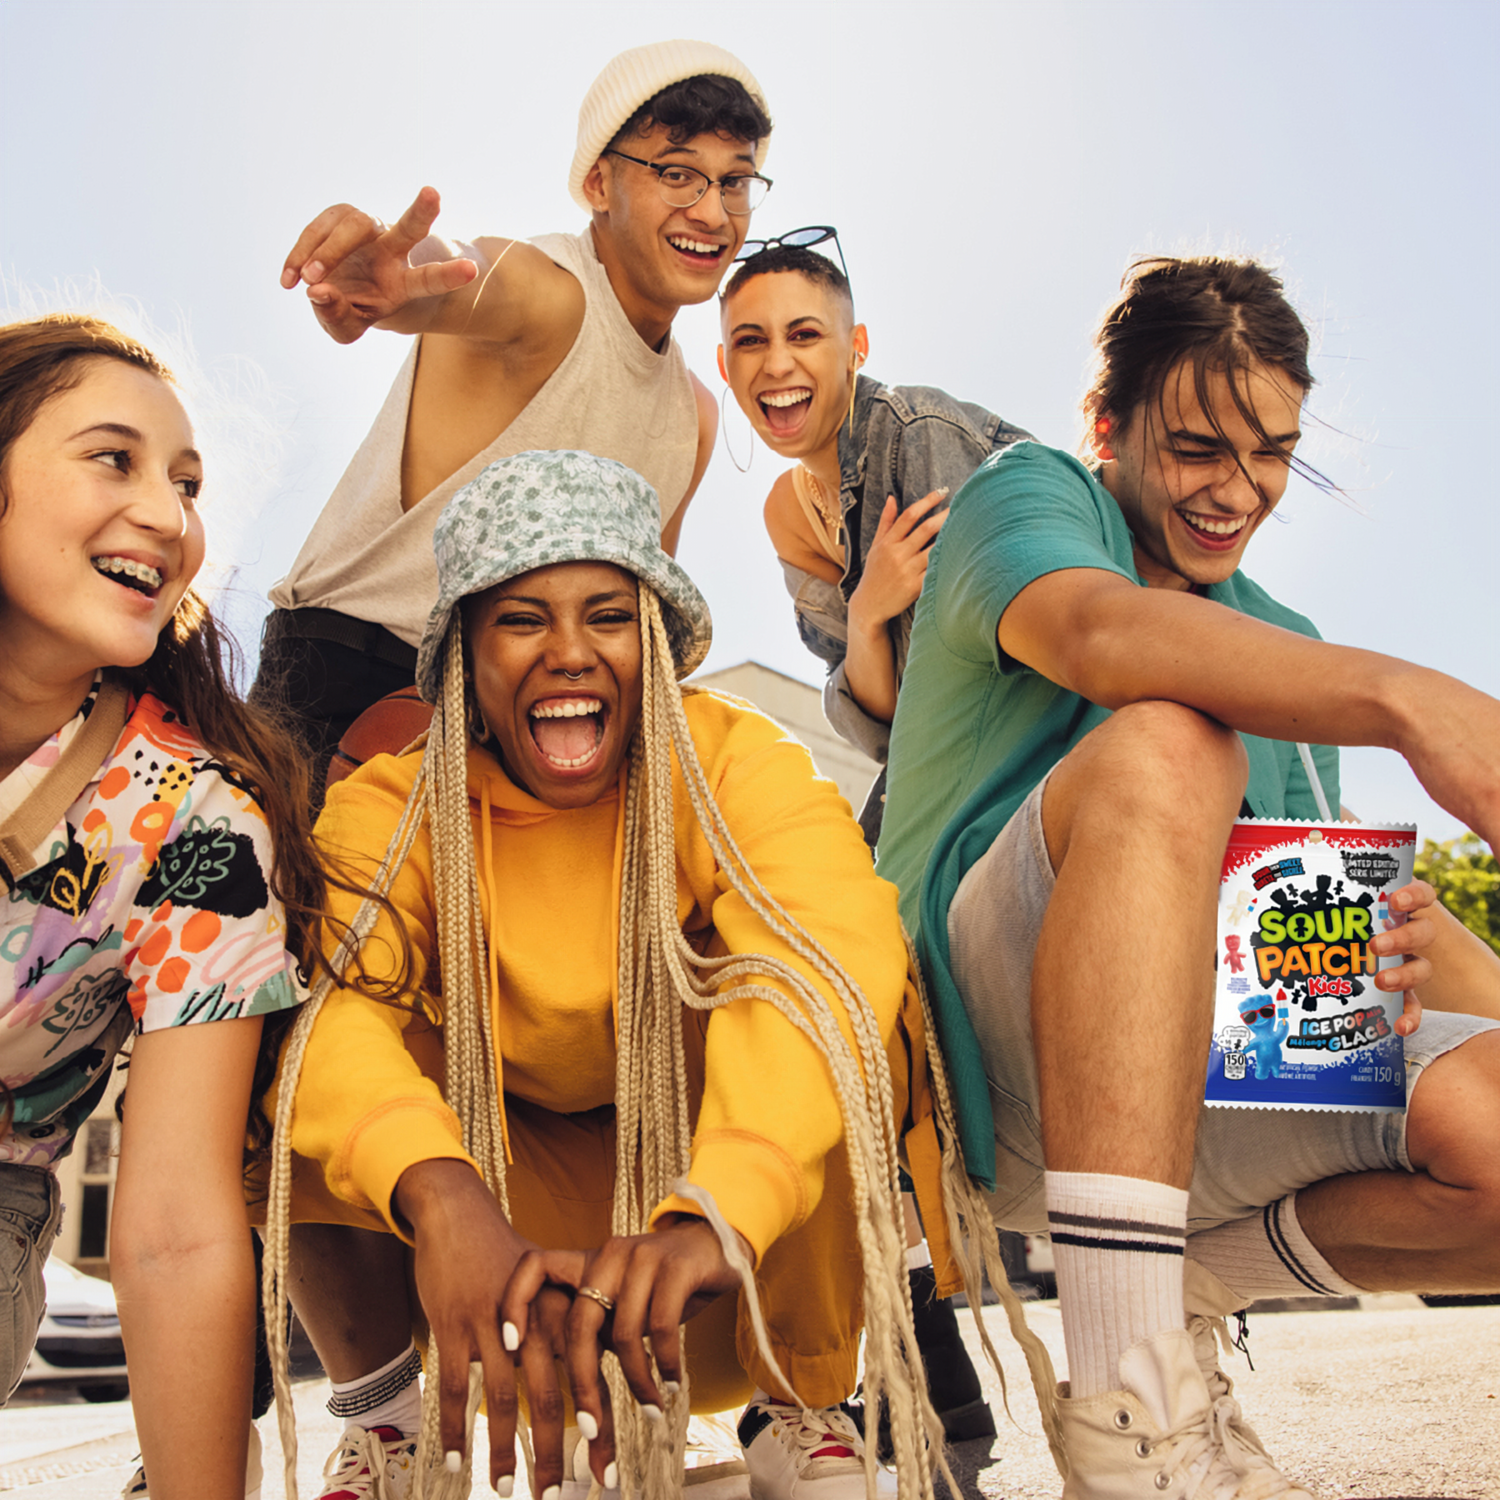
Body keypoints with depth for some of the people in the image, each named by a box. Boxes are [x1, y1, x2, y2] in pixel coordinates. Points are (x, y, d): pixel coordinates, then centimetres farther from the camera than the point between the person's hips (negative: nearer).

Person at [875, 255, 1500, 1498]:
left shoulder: (1284, 648, 24)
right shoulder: (1028, 495, 4)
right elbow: (1099, 632, -21)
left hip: (1217, 1075, 5)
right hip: (1002, 1034, -5)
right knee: (1165, 746, -35)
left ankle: (1185, 1292, 3)